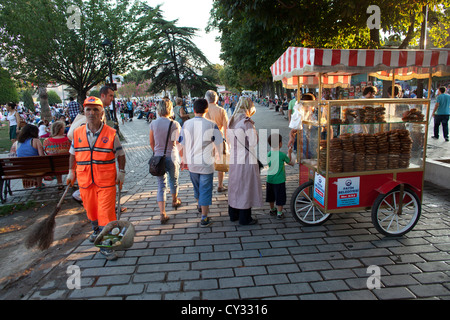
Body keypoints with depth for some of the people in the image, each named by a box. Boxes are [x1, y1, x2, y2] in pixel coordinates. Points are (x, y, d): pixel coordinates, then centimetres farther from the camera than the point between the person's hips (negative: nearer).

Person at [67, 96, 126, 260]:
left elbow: (120, 155, 2)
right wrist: (71, 172, 14)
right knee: (90, 209, 18)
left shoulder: (111, 133, -5)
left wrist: (121, 173, -3)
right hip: (84, 180, 4)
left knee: (106, 211, -5)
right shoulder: (77, 133, 4)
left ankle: (105, 244, 6)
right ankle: (97, 230, 47)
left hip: (106, 181, -4)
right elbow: (73, 154, 16)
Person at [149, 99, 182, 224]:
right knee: (174, 181, 22)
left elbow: (151, 143, 7)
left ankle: (163, 213, -2)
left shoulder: (153, 124, -3)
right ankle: (175, 201, 46)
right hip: (172, 157, -1)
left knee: (161, 185, 5)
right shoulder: (175, 124, -11)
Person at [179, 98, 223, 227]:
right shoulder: (211, 125, -13)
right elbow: (219, 144, -7)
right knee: (205, 189, 5)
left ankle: (200, 205, 49)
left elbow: (182, 144, 4)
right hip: (206, 163, -4)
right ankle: (204, 218, 10)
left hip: (192, 163, 4)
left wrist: (185, 160, 17)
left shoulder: (186, 124, -4)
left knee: (197, 186, 24)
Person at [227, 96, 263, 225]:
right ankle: (245, 218, 15)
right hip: (246, 158, -7)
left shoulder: (232, 121, 6)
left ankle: (233, 214, 30)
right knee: (246, 186, 4)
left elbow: (228, 139, 15)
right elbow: (253, 142, -17)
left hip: (234, 158, 8)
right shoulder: (246, 122, -17)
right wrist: (255, 132, 0)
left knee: (235, 185, 17)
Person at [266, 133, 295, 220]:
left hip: (269, 179, 5)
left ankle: (272, 210, 35)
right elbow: (291, 163, 0)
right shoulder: (282, 155, -15)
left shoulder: (268, 154, -2)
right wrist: (289, 153, 12)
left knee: (271, 196, 19)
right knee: (280, 197, 6)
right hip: (279, 180, -5)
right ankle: (279, 213, 12)